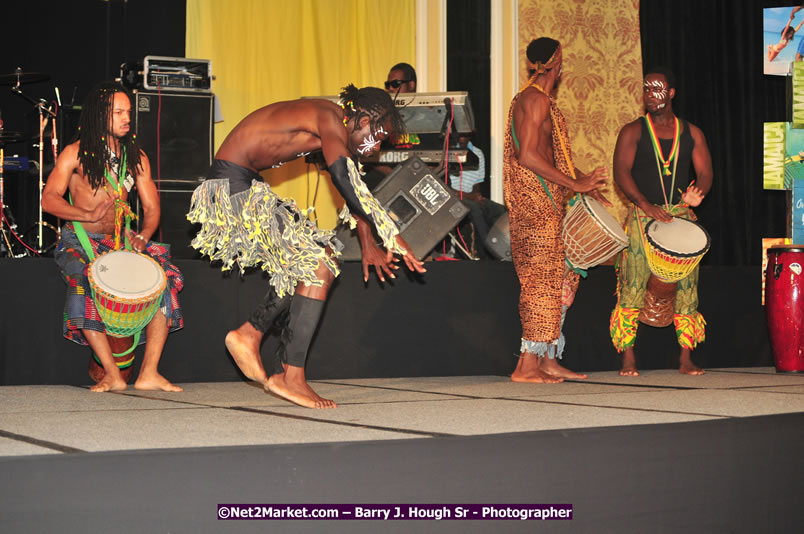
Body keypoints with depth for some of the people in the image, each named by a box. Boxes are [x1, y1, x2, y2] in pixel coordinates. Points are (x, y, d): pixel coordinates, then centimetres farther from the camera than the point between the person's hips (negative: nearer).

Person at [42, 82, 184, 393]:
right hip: (79, 242, -4)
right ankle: (112, 375, -31)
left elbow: (151, 207, 7)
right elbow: (49, 200, -13)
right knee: (84, 284, -34)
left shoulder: (136, 157, 10)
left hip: (121, 242, 4)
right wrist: (88, 215, -30)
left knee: (164, 278, -19)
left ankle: (149, 372, -19)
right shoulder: (76, 154, -3)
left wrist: (142, 237, -15)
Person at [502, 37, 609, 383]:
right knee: (543, 281, -8)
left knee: (562, 278, 12)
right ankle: (528, 365, -6)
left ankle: (548, 359, 15)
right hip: (536, 204, -10)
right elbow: (527, 157, -21)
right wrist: (575, 183, -18)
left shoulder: (540, 100, 20)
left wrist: (580, 182, 18)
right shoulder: (536, 99, -12)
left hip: (546, 205, 10)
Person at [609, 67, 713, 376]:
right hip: (642, 216, -2)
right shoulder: (633, 131, 6)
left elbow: (705, 171, 8)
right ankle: (628, 359, -4)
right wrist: (648, 206, -17)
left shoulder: (691, 133, 13)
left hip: (682, 215, 2)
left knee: (686, 286, -2)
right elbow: (621, 172, -5)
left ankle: (685, 359, 3)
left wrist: (698, 193, -17)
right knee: (633, 285, -9)